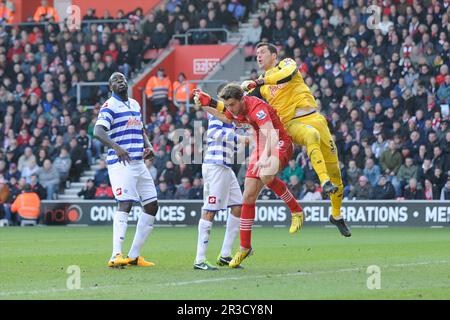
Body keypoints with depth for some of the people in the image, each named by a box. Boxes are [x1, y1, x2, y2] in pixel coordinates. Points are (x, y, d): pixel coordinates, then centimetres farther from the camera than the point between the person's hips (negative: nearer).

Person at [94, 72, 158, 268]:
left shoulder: (135, 105, 19)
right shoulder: (109, 106, -6)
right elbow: (98, 131, -20)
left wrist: (148, 145, 9)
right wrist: (116, 147, -35)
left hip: (139, 162, 8)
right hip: (120, 163, -8)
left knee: (151, 206, 8)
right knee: (125, 204, -20)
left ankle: (134, 255, 13)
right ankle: (116, 256, -25)